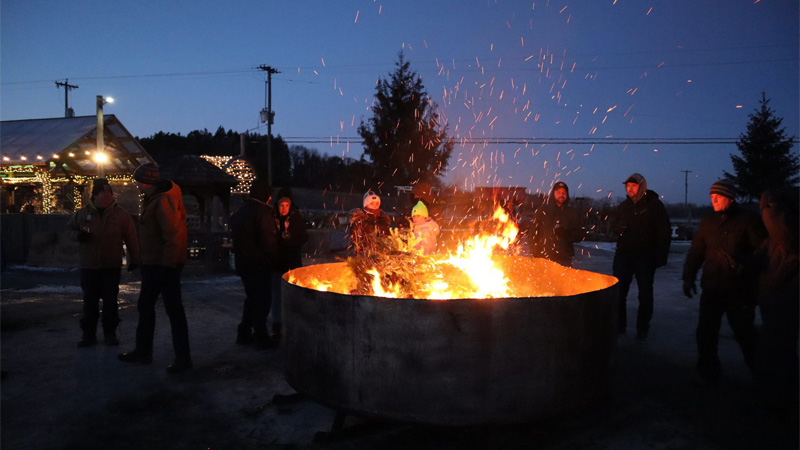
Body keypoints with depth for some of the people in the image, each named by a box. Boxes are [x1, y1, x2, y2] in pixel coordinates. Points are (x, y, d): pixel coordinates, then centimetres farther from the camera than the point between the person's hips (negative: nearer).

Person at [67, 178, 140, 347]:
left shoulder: (121, 214, -2)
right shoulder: (83, 213, 3)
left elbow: (131, 238, 1)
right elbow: (70, 227, 18)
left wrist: (134, 259, 0)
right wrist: (78, 235, -6)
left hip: (112, 267, -1)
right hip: (89, 267, 1)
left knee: (110, 301, 5)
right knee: (90, 301, 7)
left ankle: (110, 333, 17)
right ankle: (89, 334, 18)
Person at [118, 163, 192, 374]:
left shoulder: (163, 200, -18)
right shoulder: (153, 199, 14)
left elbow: (173, 235, -24)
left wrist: (168, 265, -24)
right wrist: (145, 261, 19)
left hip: (166, 264, -11)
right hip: (153, 264, 11)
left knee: (174, 309, -4)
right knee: (145, 307, 18)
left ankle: (182, 358, 5)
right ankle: (143, 352, 30)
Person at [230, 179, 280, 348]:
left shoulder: (239, 212, 13)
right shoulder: (263, 211, -15)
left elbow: (236, 238, 17)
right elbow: (269, 241, -19)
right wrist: (274, 258, -7)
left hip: (243, 263, 8)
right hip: (259, 264, -8)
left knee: (251, 298, 18)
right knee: (262, 300, 0)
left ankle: (244, 334, 21)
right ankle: (260, 337, 2)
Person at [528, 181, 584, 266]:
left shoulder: (572, 214, 13)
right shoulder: (542, 211, 8)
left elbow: (579, 235, 11)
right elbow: (532, 233, 6)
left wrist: (566, 234, -9)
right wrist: (535, 253, -4)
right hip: (544, 257, -1)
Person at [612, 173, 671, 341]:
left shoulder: (654, 205, -3)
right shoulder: (623, 206, 10)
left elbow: (664, 231, -3)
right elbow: (614, 225, 21)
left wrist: (661, 256, -9)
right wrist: (619, 227, -5)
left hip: (645, 257, -3)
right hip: (623, 255, 4)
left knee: (645, 295, 5)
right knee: (618, 292, 3)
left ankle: (642, 330, 17)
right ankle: (619, 326, 18)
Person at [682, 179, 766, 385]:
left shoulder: (748, 220, -5)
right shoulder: (708, 222, 9)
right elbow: (696, 252, 13)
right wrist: (688, 277, 8)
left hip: (740, 290, -4)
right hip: (712, 288, 4)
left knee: (744, 333, 7)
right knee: (705, 332, 4)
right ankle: (707, 373, 20)